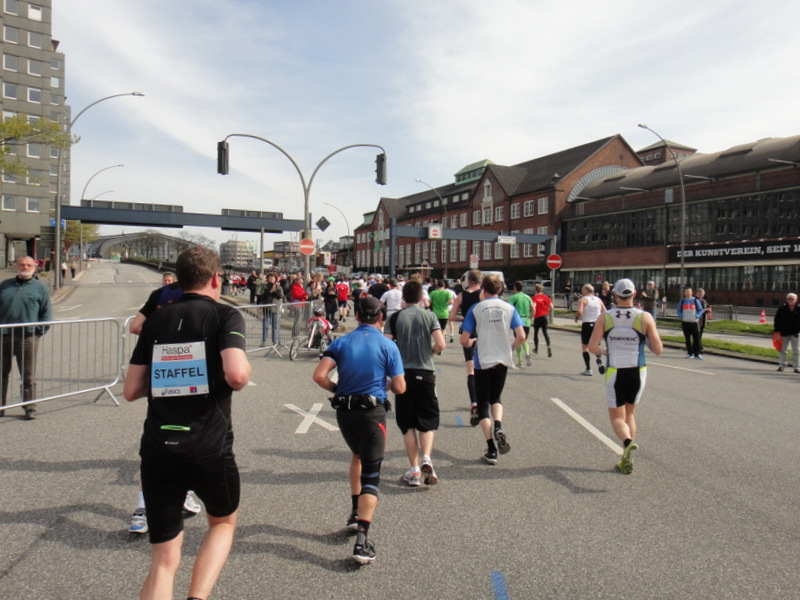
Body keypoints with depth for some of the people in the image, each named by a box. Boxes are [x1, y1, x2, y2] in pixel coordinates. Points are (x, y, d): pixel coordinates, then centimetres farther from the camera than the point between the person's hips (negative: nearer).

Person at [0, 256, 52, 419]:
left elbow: (47, 312, 5)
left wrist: (39, 331, -4)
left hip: (27, 338, -3)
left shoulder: (40, 287, 7)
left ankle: (30, 408, 8)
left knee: (28, 376, 0)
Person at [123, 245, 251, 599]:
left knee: (164, 560, 14)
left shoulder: (156, 321, 9)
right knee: (224, 522, 26)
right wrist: (244, 372, 0)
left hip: (157, 450, 4)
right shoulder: (225, 316, -5)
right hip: (210, 449, -3)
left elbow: (131, 391, 10)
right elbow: (236, 375, -22)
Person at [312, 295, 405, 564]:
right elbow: (399, 388, -6)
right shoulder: (388, 345, -4)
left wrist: (337, 389, 9)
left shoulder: (341, 342, 2)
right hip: (372, 412, -4)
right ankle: (362, 540, -9)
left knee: (358, 456, 30)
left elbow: (319, 375, -9)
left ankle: (356, 513, 35)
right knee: (370, 475, 0)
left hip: (344, 411, 4)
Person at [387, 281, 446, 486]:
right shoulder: (429, 316, 1)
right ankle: (426, 458, -11)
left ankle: (414, 470, 9)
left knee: (407, 424, 9)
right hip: (425, 373, 0)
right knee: (428, 421, 11)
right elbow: (440, 345, -9)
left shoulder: (395, 317, 0)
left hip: (402, 373, 0)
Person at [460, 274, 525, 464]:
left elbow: (464, 340, -9)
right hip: (503, 361, 3)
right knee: (495, 398, 24)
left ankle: (491, 450, 5)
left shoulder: (476, 309, -6)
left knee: (483, 403, 8)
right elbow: (521, 336, -6)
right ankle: (498, 426, -4)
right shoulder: (509, 308, 0)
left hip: (483, 362, -3)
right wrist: (511, 349, 12)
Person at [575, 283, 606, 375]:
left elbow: (579, 311, -21)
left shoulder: (582, 300, -5)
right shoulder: (598, 300, 9)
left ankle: (588, 369, 3)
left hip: (587, 325, -4)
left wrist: (576, 318, -2)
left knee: (585, 347, 6)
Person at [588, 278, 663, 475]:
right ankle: (626, 460, 22)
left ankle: (628, 442, -22)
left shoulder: (604, 318, -7)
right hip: (638, 373, 2)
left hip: (614, 373, -2)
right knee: (629, 414, 21)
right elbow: (657, 350, -6)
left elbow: (592, 347, -12)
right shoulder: (645, 317, -7)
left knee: (617, 417, 10)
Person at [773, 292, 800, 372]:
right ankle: (781, 365, 15)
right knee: (783, 350, 8)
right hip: (784, 333, 1)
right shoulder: (782, 308, -3)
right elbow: (777, 320, 1)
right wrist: (777, 330, -4)